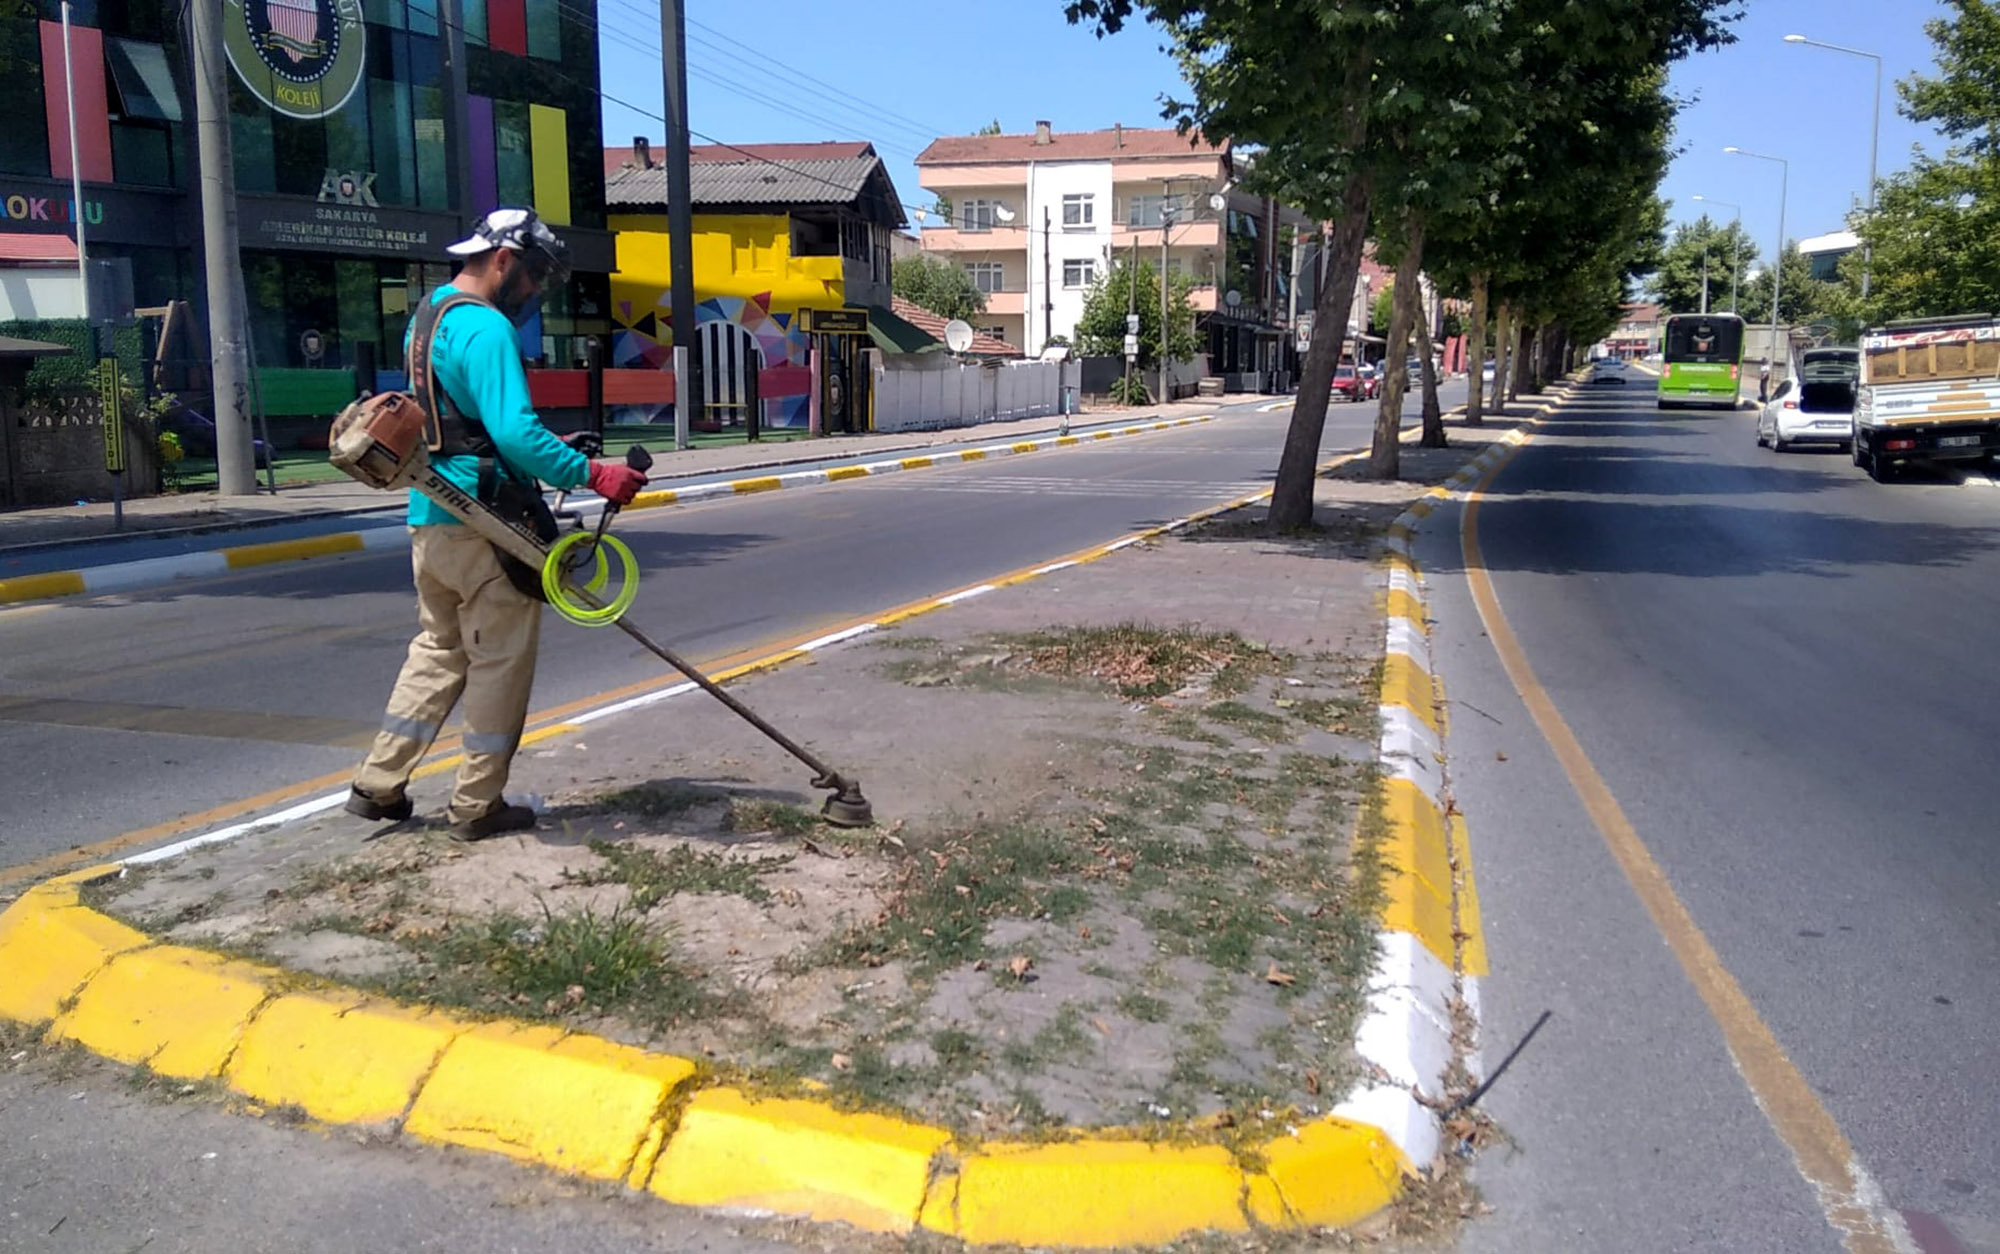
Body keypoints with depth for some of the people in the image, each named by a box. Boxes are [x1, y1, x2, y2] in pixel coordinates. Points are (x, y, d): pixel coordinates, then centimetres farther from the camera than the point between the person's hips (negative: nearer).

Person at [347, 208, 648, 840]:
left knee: (437, 650, 20)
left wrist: (544, 451, 17)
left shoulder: (427, 316, 16)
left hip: (429, 517, 9)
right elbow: (515, 434, -27)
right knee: (500, 661, 3)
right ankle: (477, 805, 12)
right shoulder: (486, 328, -16)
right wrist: (590, 474, -22)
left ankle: (378, 785, 23)